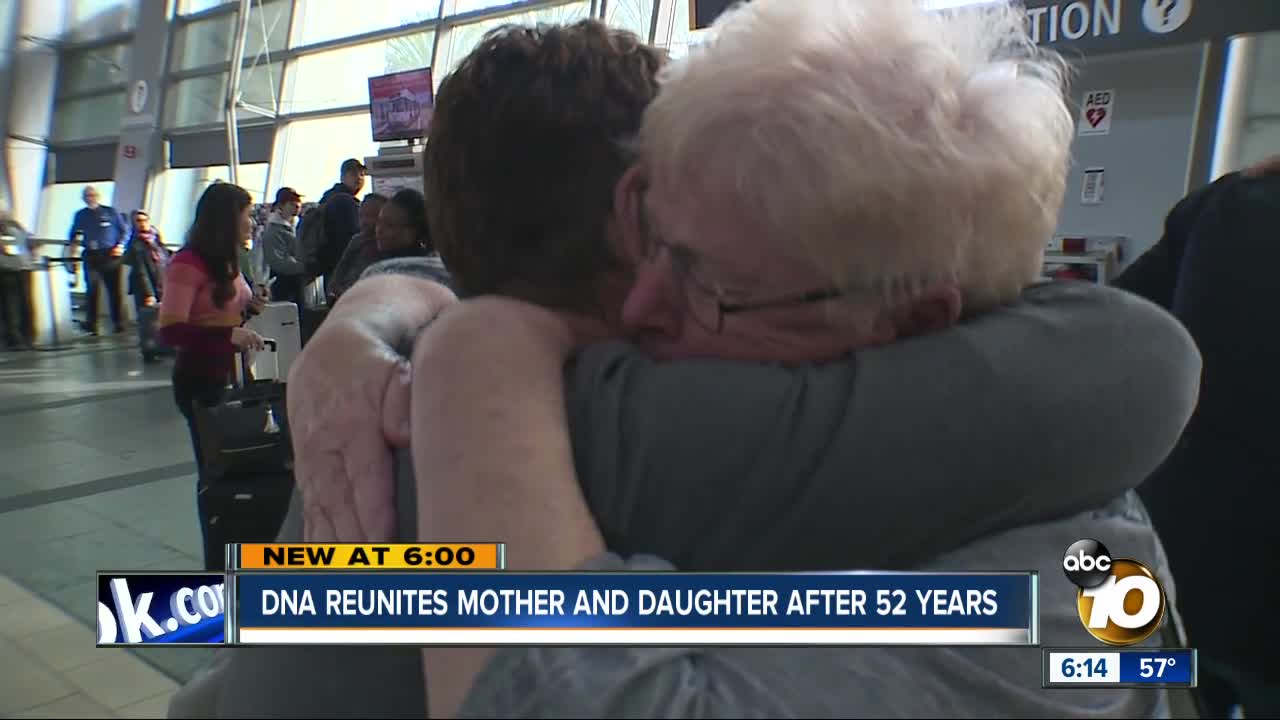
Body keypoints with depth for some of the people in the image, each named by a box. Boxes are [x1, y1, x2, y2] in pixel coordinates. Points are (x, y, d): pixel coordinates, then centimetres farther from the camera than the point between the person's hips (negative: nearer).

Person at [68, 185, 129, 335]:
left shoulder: (110, 212, 7)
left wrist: (120, 245, -3)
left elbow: (124, 230, 11)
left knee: (114, 289, -1)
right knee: (92, 290, -8)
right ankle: (91, 324, -5)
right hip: (91, 256, 1)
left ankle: (118, 323, 8)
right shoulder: (80, 215, 14)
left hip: (110, 255, -1)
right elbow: (73, 235, 22)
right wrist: (74, 241, 0)